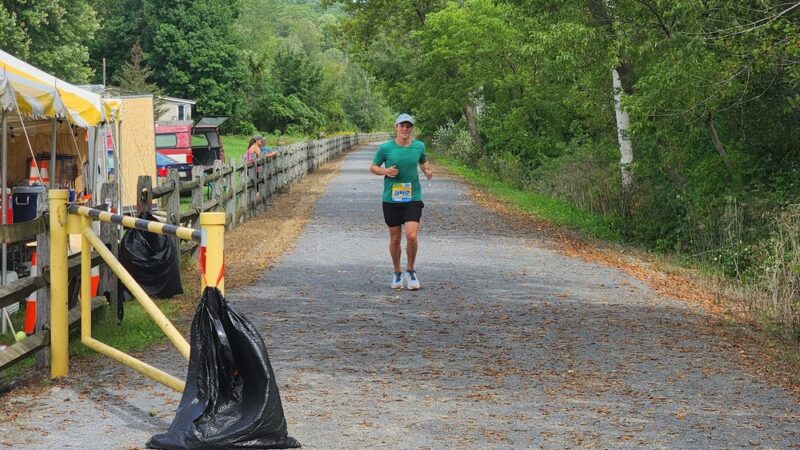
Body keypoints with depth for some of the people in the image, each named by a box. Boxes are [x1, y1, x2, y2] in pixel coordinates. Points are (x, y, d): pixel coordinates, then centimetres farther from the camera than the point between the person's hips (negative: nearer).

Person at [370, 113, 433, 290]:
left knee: (411, 235, -14)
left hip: (413, 198, 0)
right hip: (391, 199, 0)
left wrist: (428, 171, 0)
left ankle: (410, 271, 8)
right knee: (395, 237, 8)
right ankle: (397, 273, 27)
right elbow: (373, 167, 7)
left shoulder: (419, 146, 2)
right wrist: (385, 171, -13)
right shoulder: (385, 148, -4)